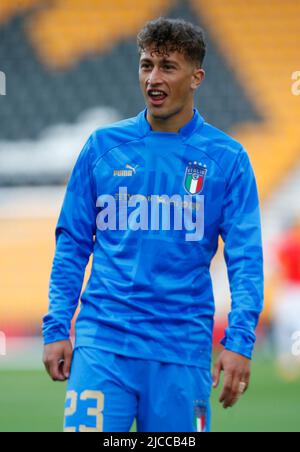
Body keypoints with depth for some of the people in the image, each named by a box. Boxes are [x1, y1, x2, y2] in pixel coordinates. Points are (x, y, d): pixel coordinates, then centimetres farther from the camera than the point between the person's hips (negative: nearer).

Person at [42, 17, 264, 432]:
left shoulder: (227, 159, 2)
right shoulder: (103, 146, 6)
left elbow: (245, 258, -1)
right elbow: (72, 244, 10)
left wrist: (239, 342, -12)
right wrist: (56, 329, 2)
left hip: (182, 350, 0)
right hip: (102, 342, 1)